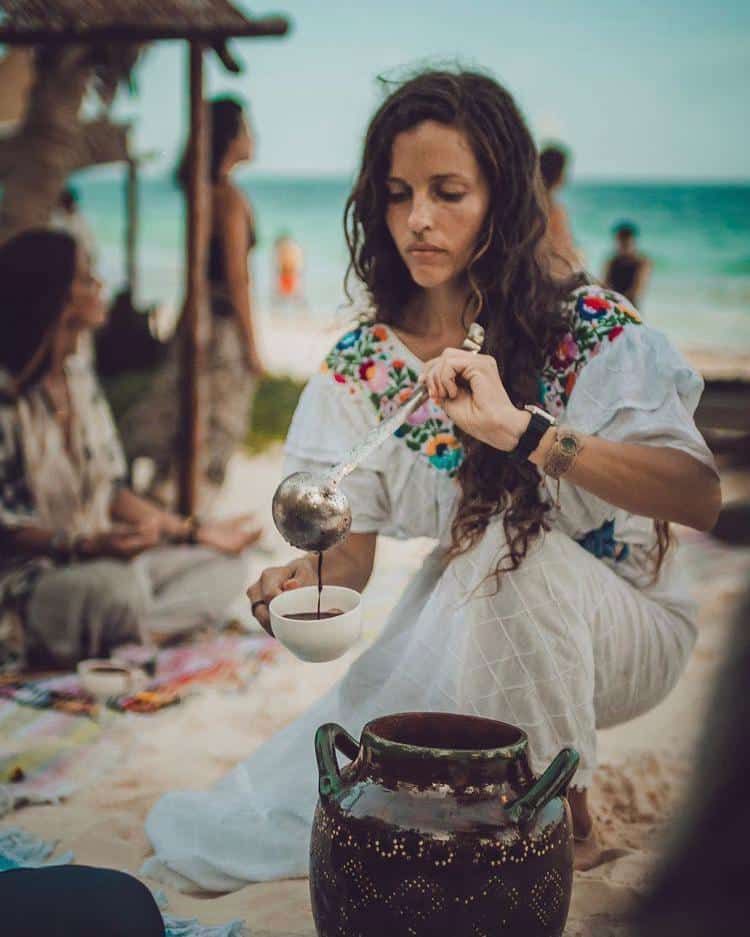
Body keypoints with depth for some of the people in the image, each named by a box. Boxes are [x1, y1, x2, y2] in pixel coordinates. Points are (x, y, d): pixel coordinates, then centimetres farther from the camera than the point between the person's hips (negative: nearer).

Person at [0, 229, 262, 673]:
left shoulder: (80, 375, 11)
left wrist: (194, 531, 6)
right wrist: (87, 546, -30)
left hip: (102, 559, 10)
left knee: (227, 565, 0)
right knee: (114, 586, -39)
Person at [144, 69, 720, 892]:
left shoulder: (590, 329, -17)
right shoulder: (360, 366, -6)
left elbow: (700, 498, -28)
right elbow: (351, 547, -6)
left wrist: (521, 429, -41)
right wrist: (304, 579, -31)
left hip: (616, 630, -2)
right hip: (471, 640, 2)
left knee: (508, 540, -35)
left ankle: (564, 819, -14)